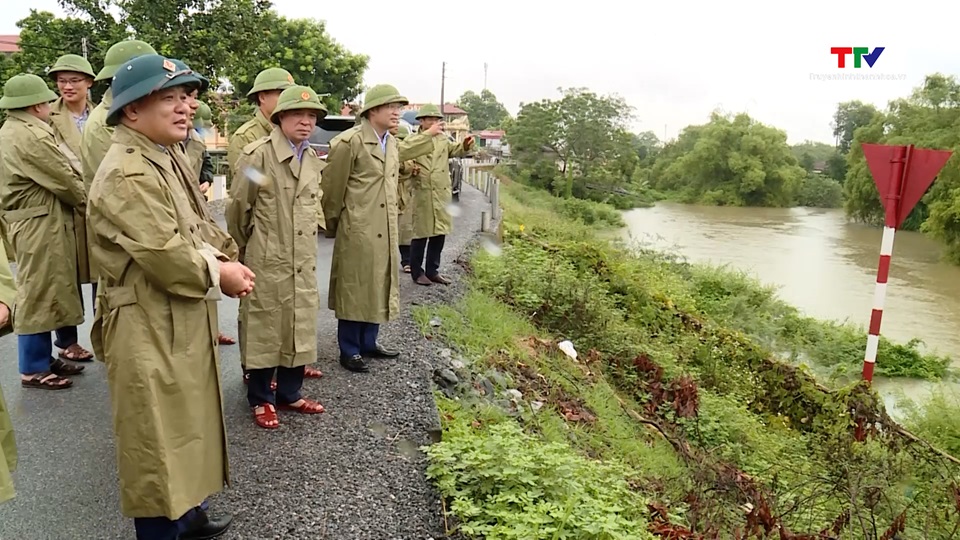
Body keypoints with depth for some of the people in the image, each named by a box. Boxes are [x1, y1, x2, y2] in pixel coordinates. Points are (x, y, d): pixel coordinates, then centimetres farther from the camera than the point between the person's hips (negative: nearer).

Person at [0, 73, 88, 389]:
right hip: (40, 224, -10)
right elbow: (65, 180, -14)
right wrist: (87, 201, 3)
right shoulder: (31, 136, -18)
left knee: (44, 291, 16)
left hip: (28, 221, 10)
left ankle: (43, 357, 25)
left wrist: (75, 197, 10)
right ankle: (33, 369, 8)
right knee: (39, 293, -2)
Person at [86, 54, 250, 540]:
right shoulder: (127, 175, -23)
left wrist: (219, 261, -3)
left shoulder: (162, 159, 11)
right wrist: (218, 276, -12)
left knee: (185, 425, 22)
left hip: (179, 323, 11)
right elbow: (166, 255, -27)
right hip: (148, 330, -11)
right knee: (157, 439, 4)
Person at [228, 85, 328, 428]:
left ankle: (289, 393, 28)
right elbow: (238, 207, -3)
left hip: (304, 263, 6)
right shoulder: (258, 154, -11)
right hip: (267, 262, -6)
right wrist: (245, 248, 9)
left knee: (299, 328, 12)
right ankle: (261, 399, 21)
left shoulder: (314, 161, 9)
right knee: (265, 328, 5)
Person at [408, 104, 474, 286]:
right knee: (420, 234, 1)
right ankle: (417, 272, 12)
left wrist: (465, 145, -20)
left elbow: (455, 149, 1)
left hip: (442, 194, 5)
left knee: (439, 234, 10)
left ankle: (433, 270, 21)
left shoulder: (443, 141, 15)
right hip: (422, 195, -5)